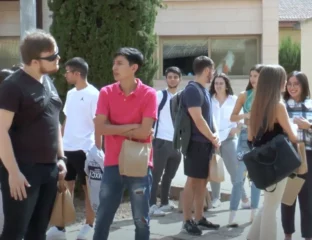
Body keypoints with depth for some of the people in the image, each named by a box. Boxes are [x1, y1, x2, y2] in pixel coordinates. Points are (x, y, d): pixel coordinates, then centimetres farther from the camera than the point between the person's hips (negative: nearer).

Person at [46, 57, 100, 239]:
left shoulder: (93, 94, -9)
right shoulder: (71, 94, 13)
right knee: (66, 186, 10)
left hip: (84, 149, -7)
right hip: (67, 148, 7)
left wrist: (98, 149, -13)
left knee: (88, 188, 4)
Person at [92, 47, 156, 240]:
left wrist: (115, 129, -7)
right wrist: (131, 127, -11)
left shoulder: (149, 94, -6)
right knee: (103, 217, 8)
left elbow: (144, 132, -14)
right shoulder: (106, 92, 2)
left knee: (141, 220, 6)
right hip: (113, 163, 2)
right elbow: (100, 127, -7)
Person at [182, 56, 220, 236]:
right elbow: (198, 120, -19)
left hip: (206, 143, 9)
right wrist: (213, 138, -10)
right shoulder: (192, 90, -15)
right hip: (196, 143, -9)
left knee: (203, 181, 12)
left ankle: (199, 218, 20)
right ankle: (188, 221, 3)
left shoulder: (205, 90, 14)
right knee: (193, 181, -4)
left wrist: (215, 135, 1)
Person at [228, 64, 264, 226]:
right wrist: (245, 115, -16)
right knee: (239, 175, -5)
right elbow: (232, 117, 2)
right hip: (246, 137, -1)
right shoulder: (244, 95, 2)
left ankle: (254, 211, 16)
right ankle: (232, 215, -4)